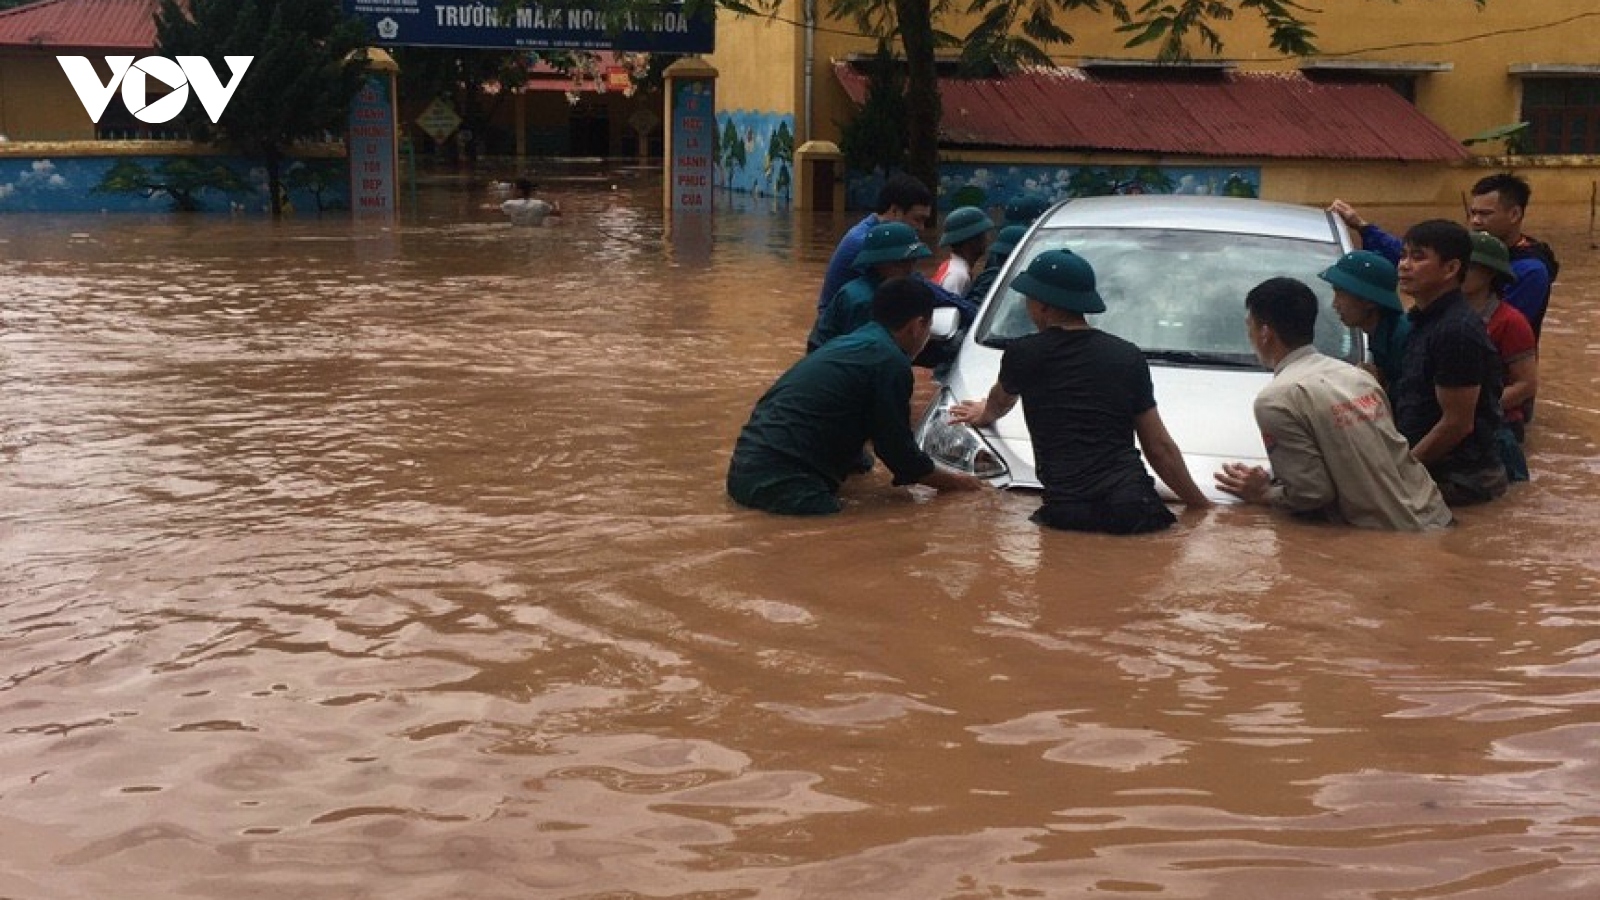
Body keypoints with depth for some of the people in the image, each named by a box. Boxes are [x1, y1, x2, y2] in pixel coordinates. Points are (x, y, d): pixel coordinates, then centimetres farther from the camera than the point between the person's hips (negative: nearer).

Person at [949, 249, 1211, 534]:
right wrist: (1202, 505, 22)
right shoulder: (1128, 357, 11)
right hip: (1135, 507, 2)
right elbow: (1160, 447, 13)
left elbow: (998, 403, 33)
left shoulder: (1023, 355, 7)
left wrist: (985, 414, 58)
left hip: (1068, 512, -2)